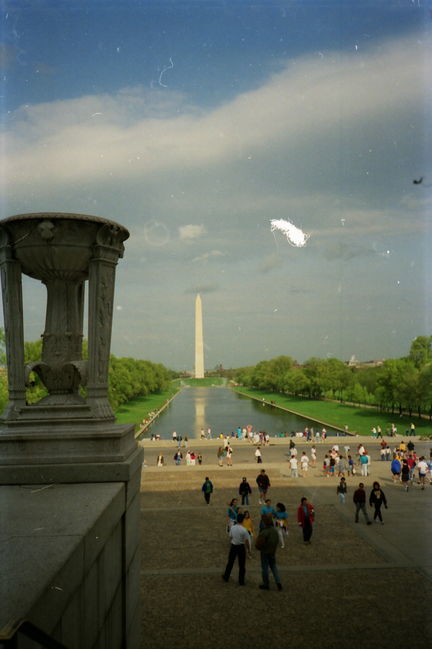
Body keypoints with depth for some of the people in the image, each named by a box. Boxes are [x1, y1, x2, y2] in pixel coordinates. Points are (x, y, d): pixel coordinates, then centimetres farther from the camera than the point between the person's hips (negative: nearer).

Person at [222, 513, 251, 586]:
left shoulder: (232, 527, -8)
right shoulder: (244, 530, -20)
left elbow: (230, 537, 4)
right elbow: (246, 541, -14)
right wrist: (249, 550, -2)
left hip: (233, 546, 3)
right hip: (241, 547, -3)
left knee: (230, 562, 19)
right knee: (242, 565, 9)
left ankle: (226, 577, 32)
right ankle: (241, 581, 16)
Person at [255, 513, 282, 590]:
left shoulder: (264, 532, -28)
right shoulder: (275, 530, -5)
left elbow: (259, 544, -24)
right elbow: (277, 541, 8)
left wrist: (258, 547, -2)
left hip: (265, 552, -6)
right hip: (273, 552, 6)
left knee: (265, 568, 9)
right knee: (273, 567, 20)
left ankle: (266, 585, 20)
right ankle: (278, 582, 12)